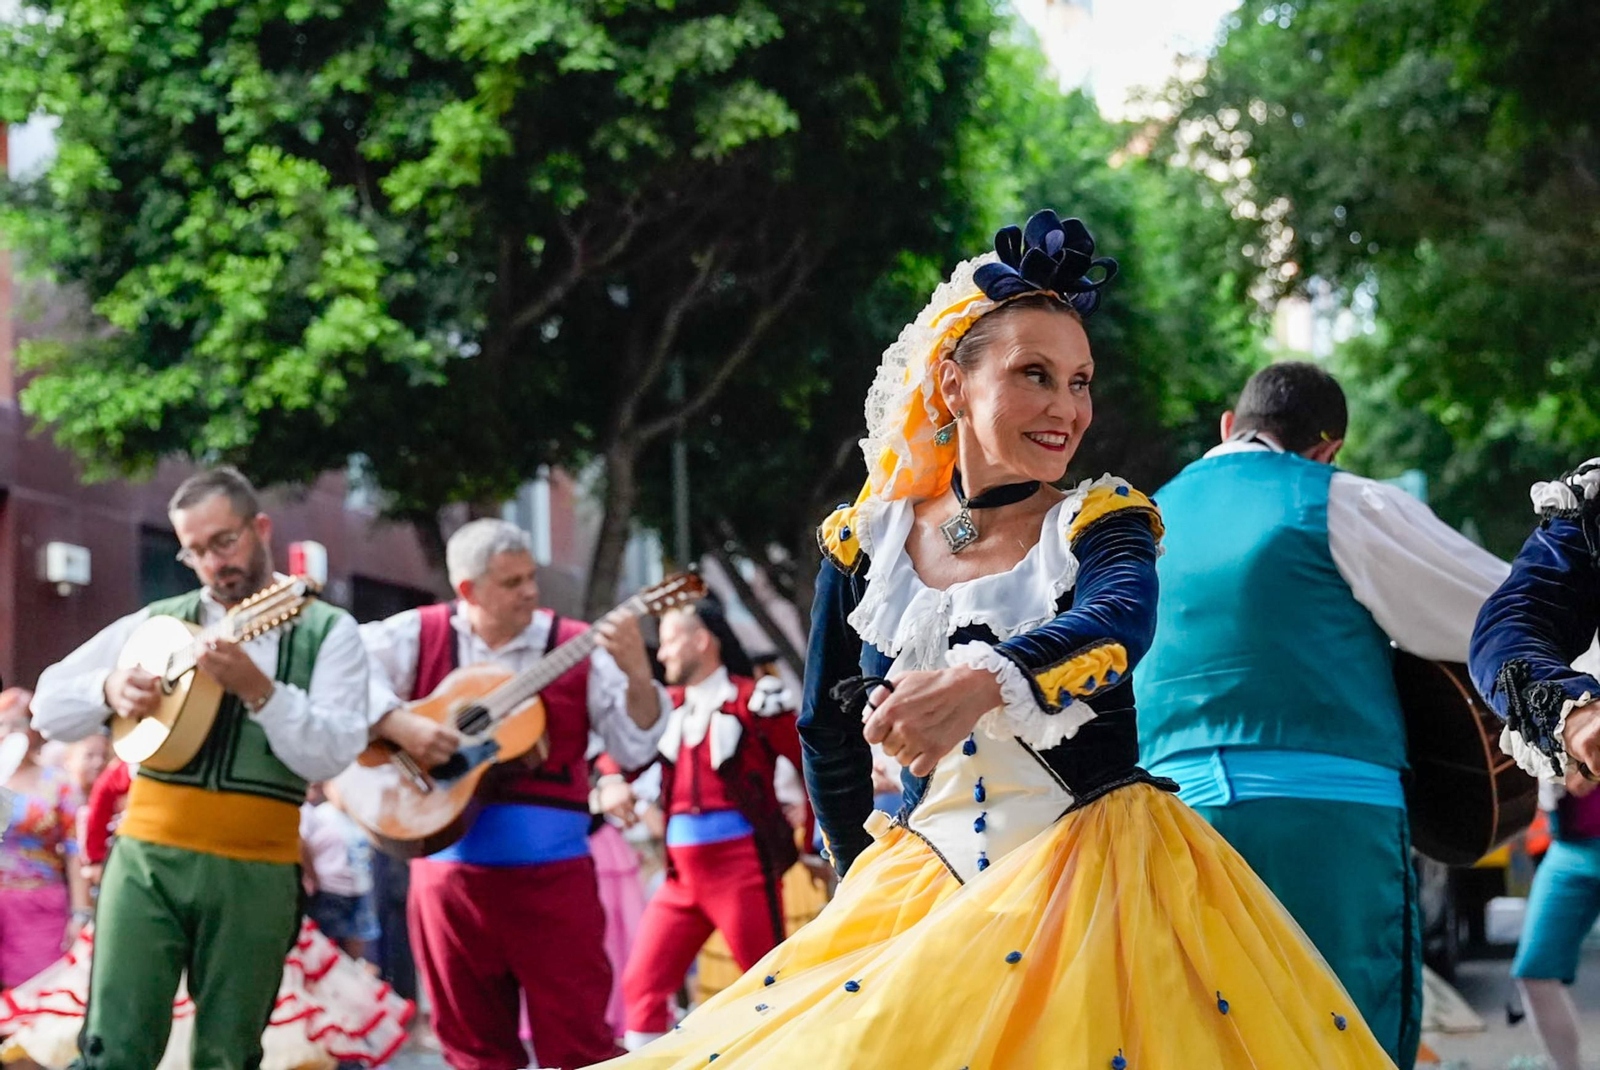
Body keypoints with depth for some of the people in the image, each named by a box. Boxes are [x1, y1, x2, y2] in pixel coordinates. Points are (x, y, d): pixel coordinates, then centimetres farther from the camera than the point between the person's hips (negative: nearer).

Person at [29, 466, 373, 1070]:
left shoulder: (327, 632, 3)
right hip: (148, 859, 1)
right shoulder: (157, 623, 11)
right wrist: (109, 691, -8)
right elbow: (49, 707, 13)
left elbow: (333, 755, -9)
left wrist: (257, 689, -23)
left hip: (255, 874, -1)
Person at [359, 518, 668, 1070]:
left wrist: (637, 673, -17)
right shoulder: (418, 636, 3)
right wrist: (399, 724, -17)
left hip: (552, 867, -1)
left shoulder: (577, 647, 2)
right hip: (449, 865, 1)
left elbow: (634, 748, 0)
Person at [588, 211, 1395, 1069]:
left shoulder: (1099, 523, -1)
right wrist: (867, 877, 16)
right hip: (924, 888, 3)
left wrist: (986, 679, -43)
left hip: (1098, 876, -2)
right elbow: (826, 734, 19)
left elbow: (1118, 622, -25)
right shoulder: (868, 545, 5)